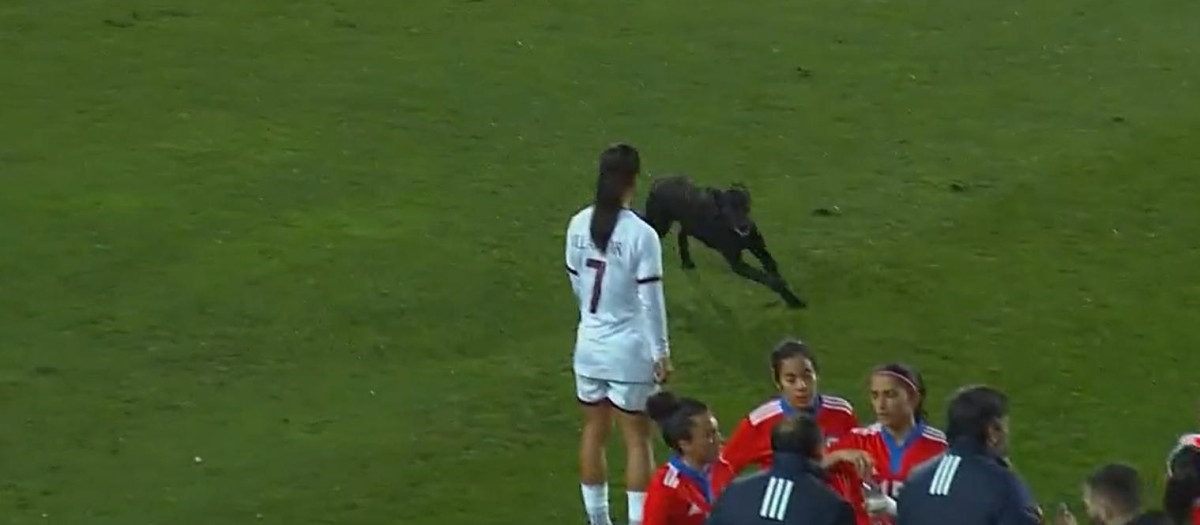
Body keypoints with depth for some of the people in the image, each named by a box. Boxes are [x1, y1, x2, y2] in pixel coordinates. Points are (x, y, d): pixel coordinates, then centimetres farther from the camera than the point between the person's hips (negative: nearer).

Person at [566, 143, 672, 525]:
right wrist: (661, 352, -6)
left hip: (590, 343, 5)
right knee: (637, 438, 5)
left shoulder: (579, 225, -3)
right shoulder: (641, 235, -19)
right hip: (629, 349, -5)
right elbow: (651, 299, -16)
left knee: (594, 431, 16)